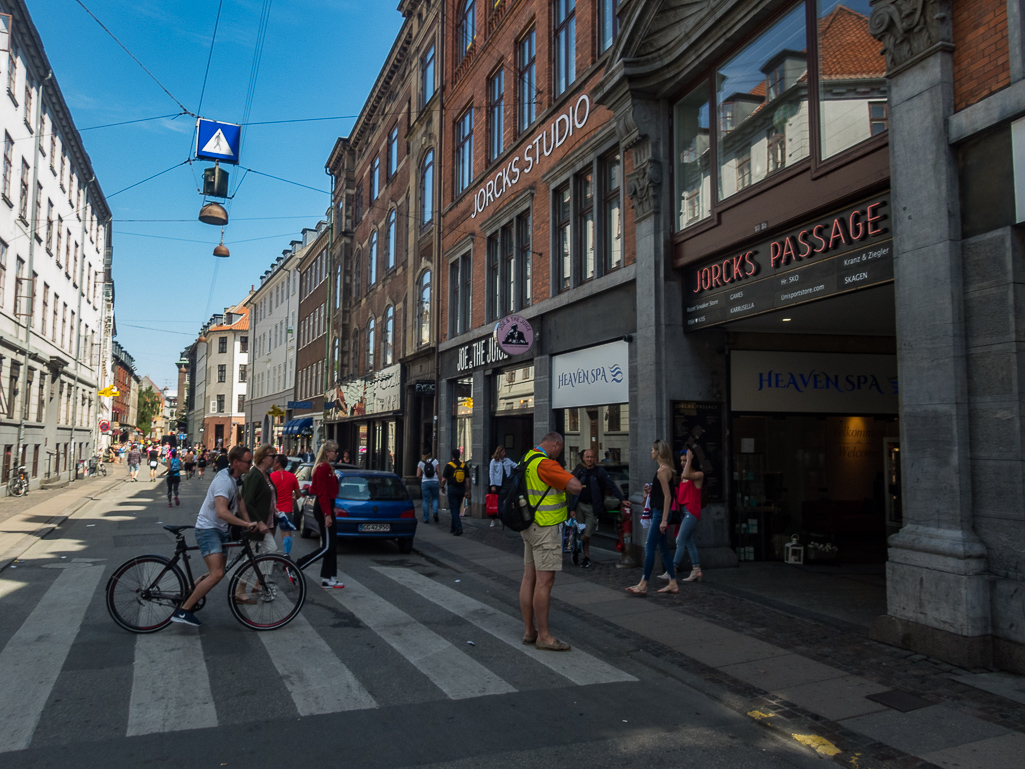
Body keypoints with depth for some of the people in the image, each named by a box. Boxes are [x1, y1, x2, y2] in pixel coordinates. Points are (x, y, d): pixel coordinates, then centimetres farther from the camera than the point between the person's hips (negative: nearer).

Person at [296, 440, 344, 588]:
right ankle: (295, 568, -1)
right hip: (324, 508, -10)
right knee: (327, 547, -7)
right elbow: (322, 493, -20)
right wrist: (327, 514, -22)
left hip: (326, 506, 10)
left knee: (332, 545, 11)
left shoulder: (327, 468, 15)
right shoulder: (323, 468, -16)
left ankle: (327, 579, 15)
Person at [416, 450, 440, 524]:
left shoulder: (420, 463, 1)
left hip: (425, 482, 0)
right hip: (434, 482, 0)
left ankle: (426, 519, 6)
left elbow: (418, 475, -1)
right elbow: (438, 472, -3)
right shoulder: (435, 461, 0)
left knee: (426, 501, 6)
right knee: (435, 498, 15)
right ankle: (435, 512, -9)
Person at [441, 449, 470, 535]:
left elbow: (444, 479, -5)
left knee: (453, 509, -3)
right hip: (461, 489, 4)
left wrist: (442, 487, 13)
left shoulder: (449, 466, -6)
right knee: (457, 509, 15)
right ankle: (453, 527, 26)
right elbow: (467, 480, 3)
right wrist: (467, 491, 8)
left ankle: (459, 528, -15)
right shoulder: (464, 466, 4)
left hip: (452, 489, -4)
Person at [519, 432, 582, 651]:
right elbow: (575, 486, -26)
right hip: (545, 528, -10)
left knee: (529, 578, 11)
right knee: (545, 580, -4)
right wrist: (566, 484, -5)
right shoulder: (545, 464, -19)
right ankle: (543, 636, 1)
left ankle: (529, 631, 19)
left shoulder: (526, 459, 11)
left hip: (529, 525, 10)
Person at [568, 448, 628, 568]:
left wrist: (622, 500, -21)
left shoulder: (600, 472, -2)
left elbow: (612, 486, -9)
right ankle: (586, 557, 21)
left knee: (587, 534, -4)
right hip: (579, 505, 3)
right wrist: (572, 508, 3)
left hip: (592, 507, -3)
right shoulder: (579, 472, 7)